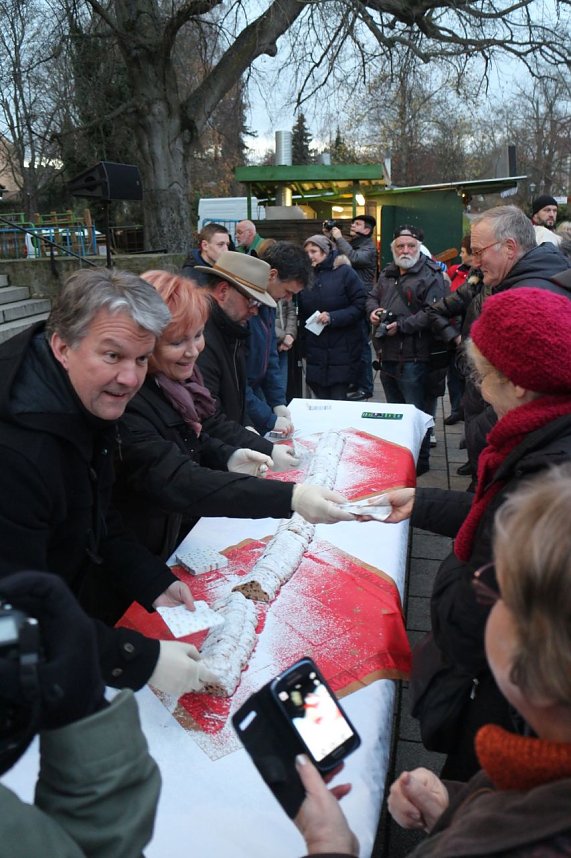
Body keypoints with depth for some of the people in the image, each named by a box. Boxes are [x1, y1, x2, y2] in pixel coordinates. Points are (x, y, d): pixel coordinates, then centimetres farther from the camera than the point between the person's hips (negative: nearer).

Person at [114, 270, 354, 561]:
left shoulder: (179, 377, -1)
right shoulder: (126, 405, -27)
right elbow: (178, 482, -36)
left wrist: (227, 457, -9)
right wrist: (291, 496, -44)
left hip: (190, 534, 7)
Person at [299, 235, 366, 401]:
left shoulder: (344, 271, -4)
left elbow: (359, 305, -9)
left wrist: (333, 317, -19)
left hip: (341, 348, -4)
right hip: (314, 350, 4)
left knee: (338, 400, -3)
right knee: (321, 400, 7)